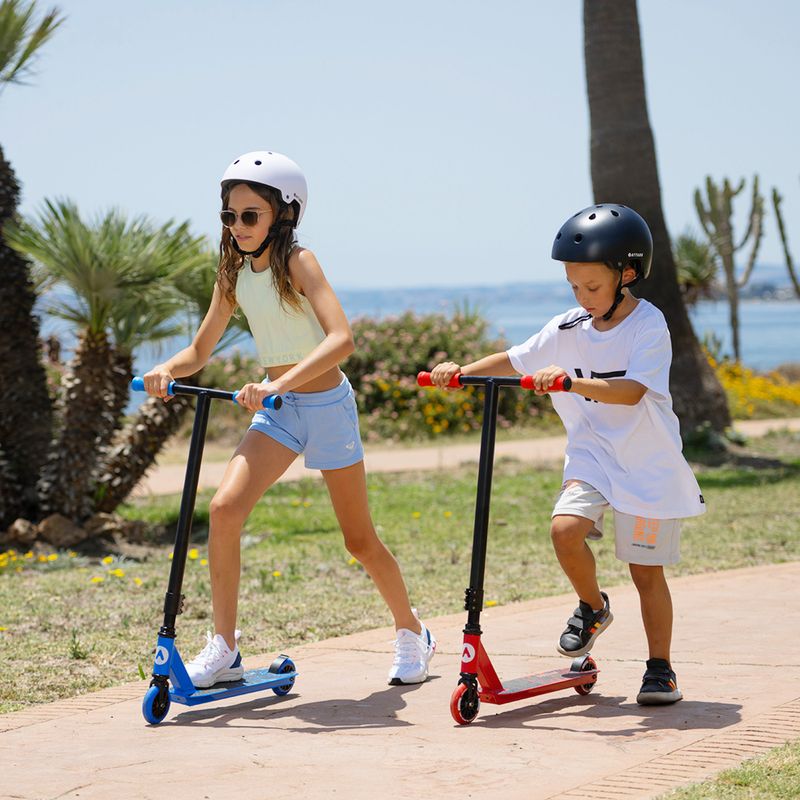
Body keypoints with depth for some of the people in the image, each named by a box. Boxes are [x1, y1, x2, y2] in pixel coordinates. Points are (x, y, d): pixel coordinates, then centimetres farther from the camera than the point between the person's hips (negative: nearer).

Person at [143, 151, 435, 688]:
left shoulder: (297, 262, -17)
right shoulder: (234, 275, 1)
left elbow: (341, 339, -30)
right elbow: (201, 350, 8)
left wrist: (279, 384, -42)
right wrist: (167, 370, -15)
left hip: (327, 405, -5)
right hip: (277, 410, 5)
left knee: (360, 539, 7)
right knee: (224, 508, -17)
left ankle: (412, 634, 31)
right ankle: (223, 650, -10)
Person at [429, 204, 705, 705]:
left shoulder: (649, 326, -15)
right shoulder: (570, 329, 1)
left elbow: (631, 391, -28)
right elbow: (515, 360, 7)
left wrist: (570, 381, -39)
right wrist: (460, 371, -7)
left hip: (648, 464, -4)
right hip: (593, 455, 4)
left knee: (646, 569, 1)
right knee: (566, 528, -20)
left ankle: (660, 668, 15)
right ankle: (593, 607, 8)